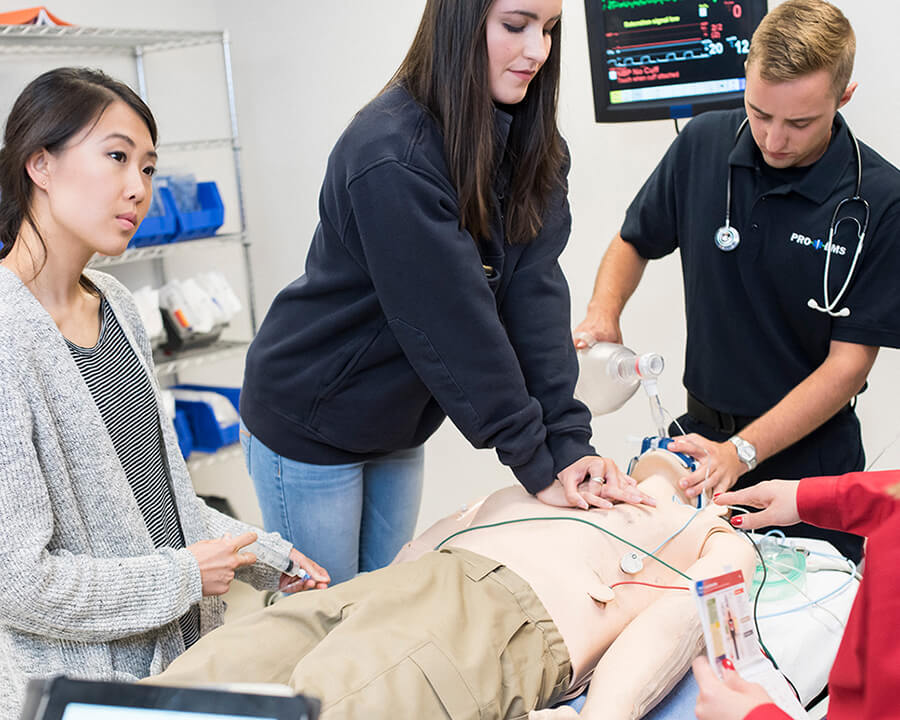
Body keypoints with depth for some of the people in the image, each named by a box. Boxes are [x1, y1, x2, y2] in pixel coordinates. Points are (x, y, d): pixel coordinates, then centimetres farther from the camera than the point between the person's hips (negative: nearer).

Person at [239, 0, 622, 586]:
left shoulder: (532, 147, -4)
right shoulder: (392, 157, -28)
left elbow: (536, 293, -11)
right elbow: (452, 322, -27)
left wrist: (570, 439, -19)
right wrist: (536, 463, -22)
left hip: (397, 425, 7)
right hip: (310, 424, -6)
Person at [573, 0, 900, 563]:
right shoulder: (703, 143, -7)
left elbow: (849, 362, -16)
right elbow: (635, 242, 9)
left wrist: (739, 453, -23)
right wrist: (602, 314, -11)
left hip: (810, 452, -2)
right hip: (703, 433, 3)